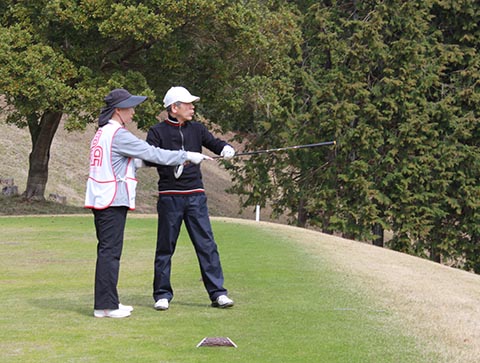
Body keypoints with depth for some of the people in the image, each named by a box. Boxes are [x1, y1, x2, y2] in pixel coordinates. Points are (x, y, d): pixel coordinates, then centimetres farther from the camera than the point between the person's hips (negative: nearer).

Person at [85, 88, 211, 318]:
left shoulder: (102, 133, 15)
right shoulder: (118, 135, -14)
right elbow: (151, 153, -14)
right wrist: (186, 156, -8)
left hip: (100, 200, 10)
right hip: (113, 200, -10)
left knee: (108, 250, 15)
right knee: (110, 250, -7)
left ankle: (108, 301, 21)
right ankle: (105, 306, -6)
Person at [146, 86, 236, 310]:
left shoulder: (196, 129, 13)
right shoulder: (158, 132, 1)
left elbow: (214, 143, 6)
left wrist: (226, 148, -17)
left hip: (195, 195, 3)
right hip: (169, 197, -3)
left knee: (206, 244, -2)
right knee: (165, 247, 3)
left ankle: (217, 293, 0)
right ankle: (162, 295, 11)